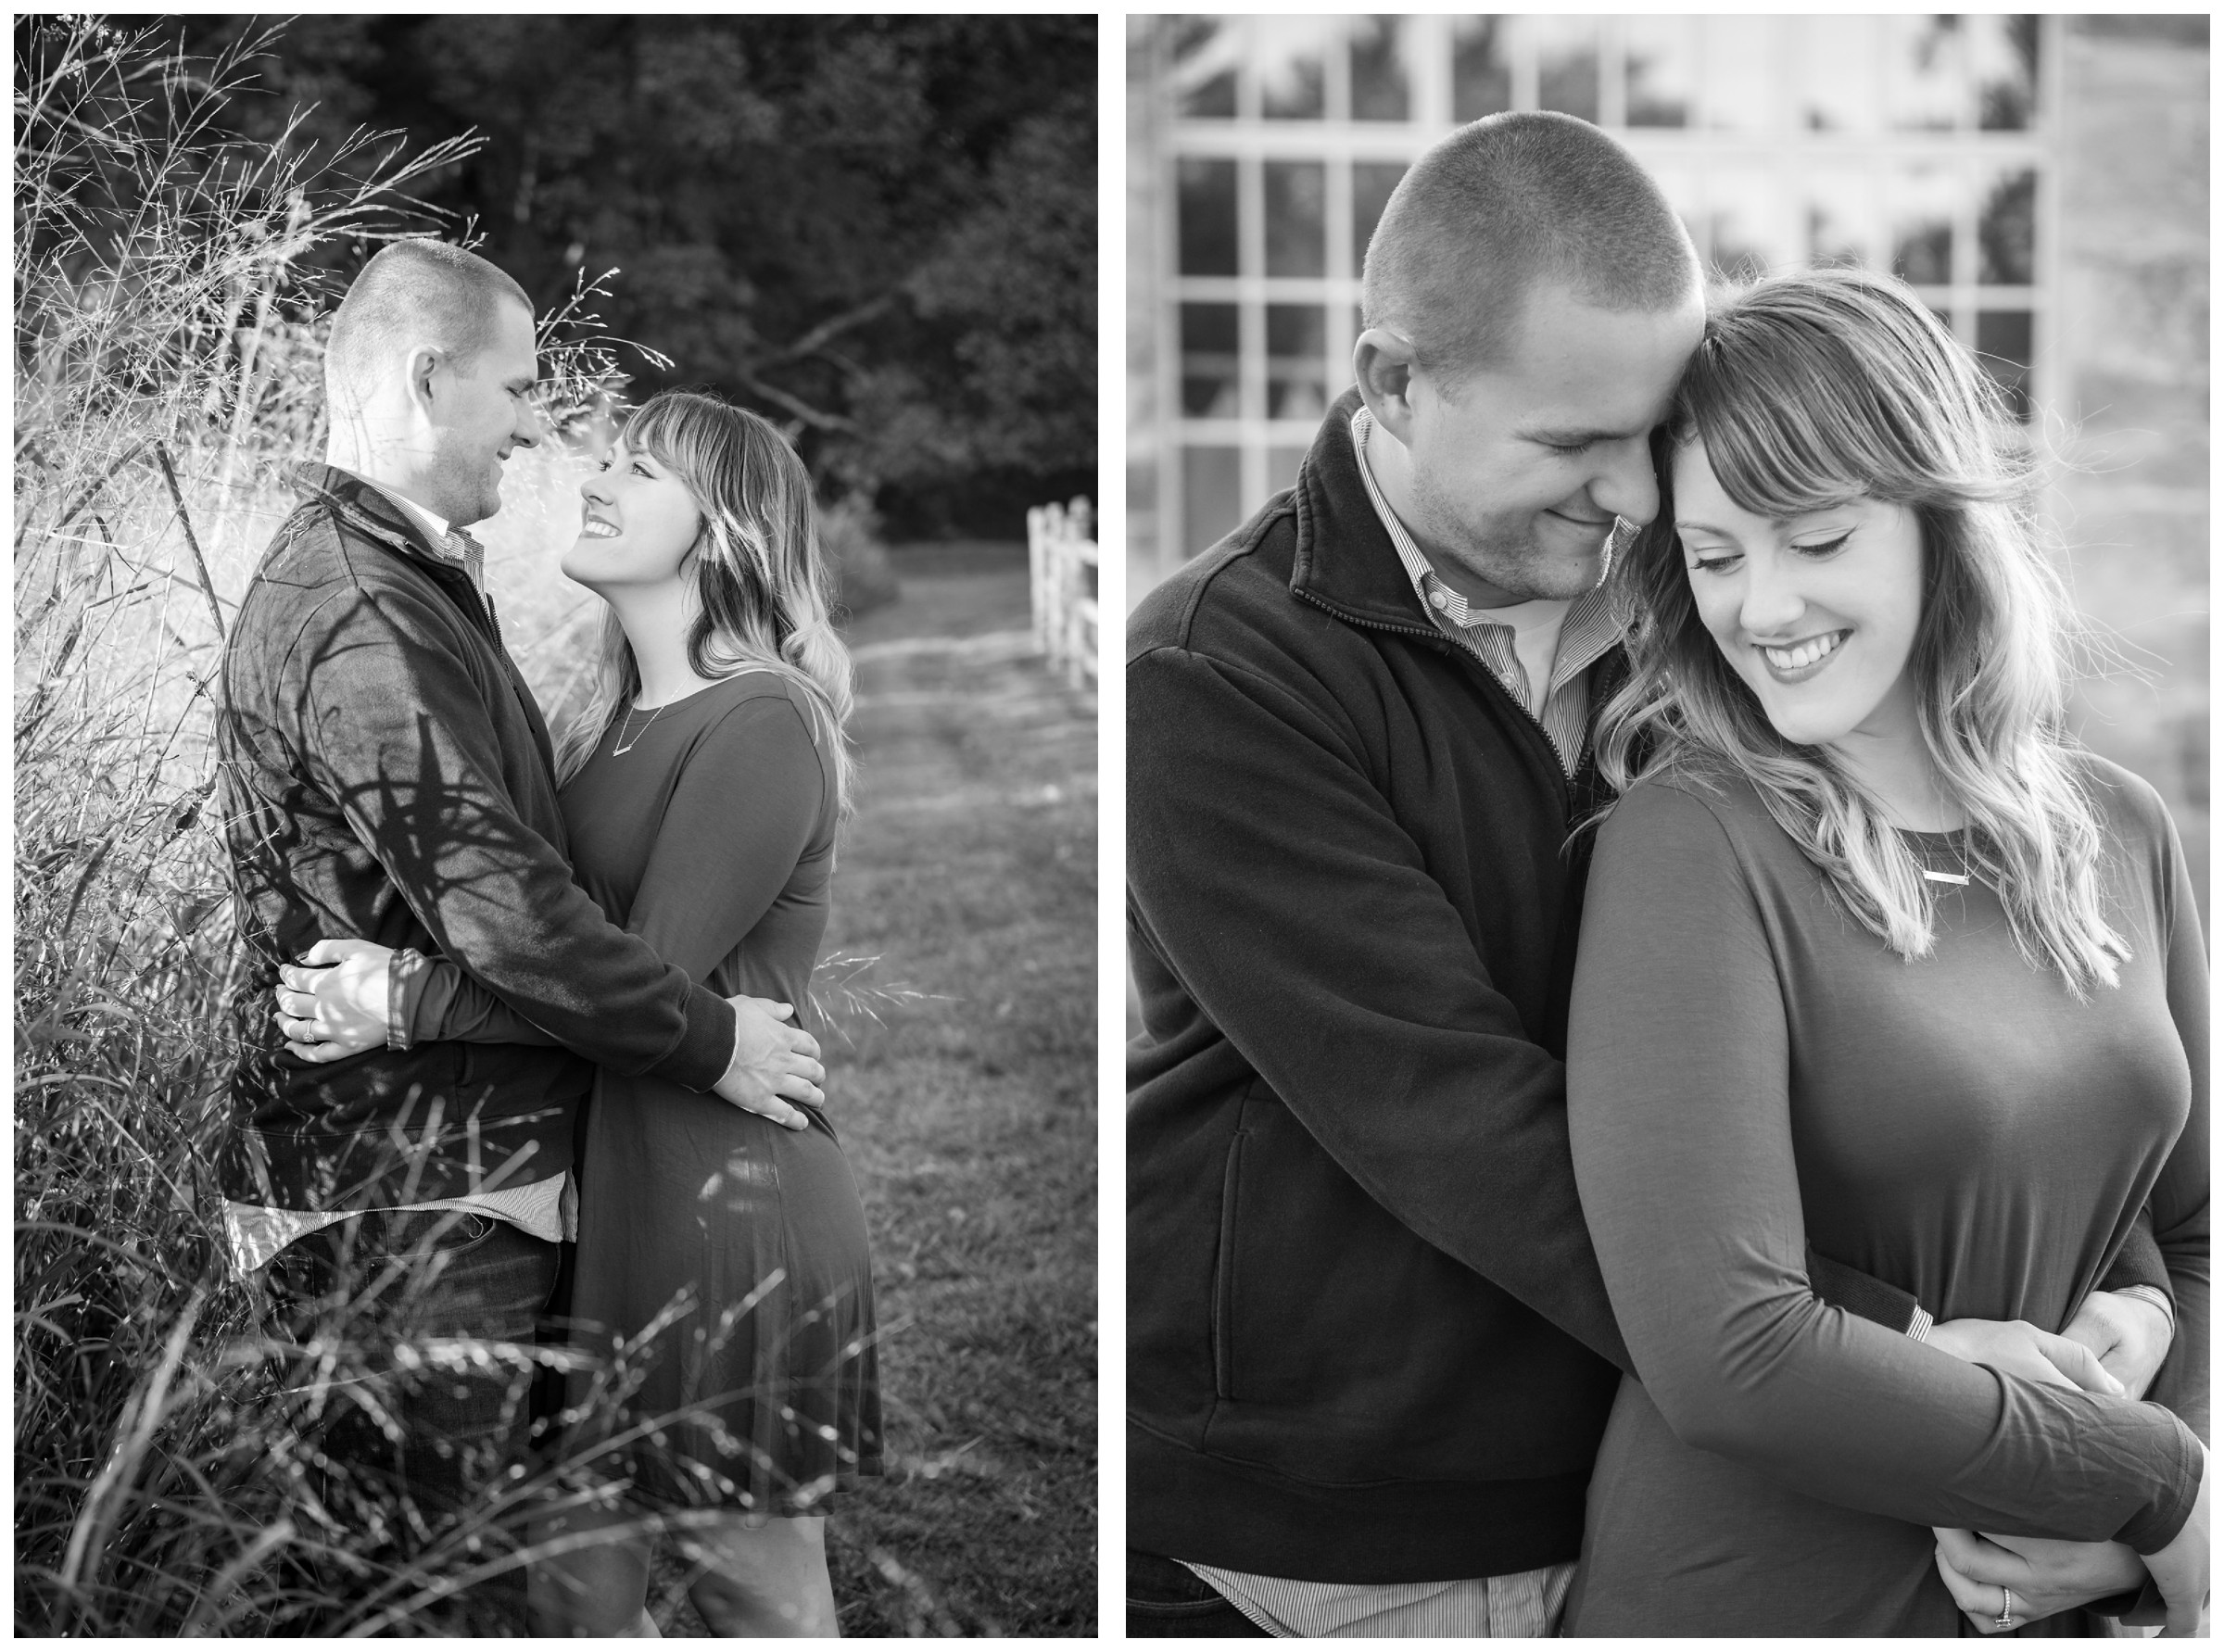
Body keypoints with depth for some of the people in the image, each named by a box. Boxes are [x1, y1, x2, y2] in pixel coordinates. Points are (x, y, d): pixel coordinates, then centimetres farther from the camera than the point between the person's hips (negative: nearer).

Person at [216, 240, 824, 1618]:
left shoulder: (408, 583, 18)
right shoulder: (361, 618, -19)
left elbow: (499, 849, 23)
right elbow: (501, 904, -25)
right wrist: (711, 1041, -15)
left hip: (461, 1178, 11)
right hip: (408, 1198, -11)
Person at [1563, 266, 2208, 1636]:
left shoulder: (2120, 831, 1)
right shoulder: (1693, 843, -17)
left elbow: (2205, 1230, 7)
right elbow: (1726, 1355, -26)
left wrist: (2122, 1526, -11)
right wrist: (2154, 1480, -17)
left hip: (2043, 1605, 5)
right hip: (1749, 1589, -5)